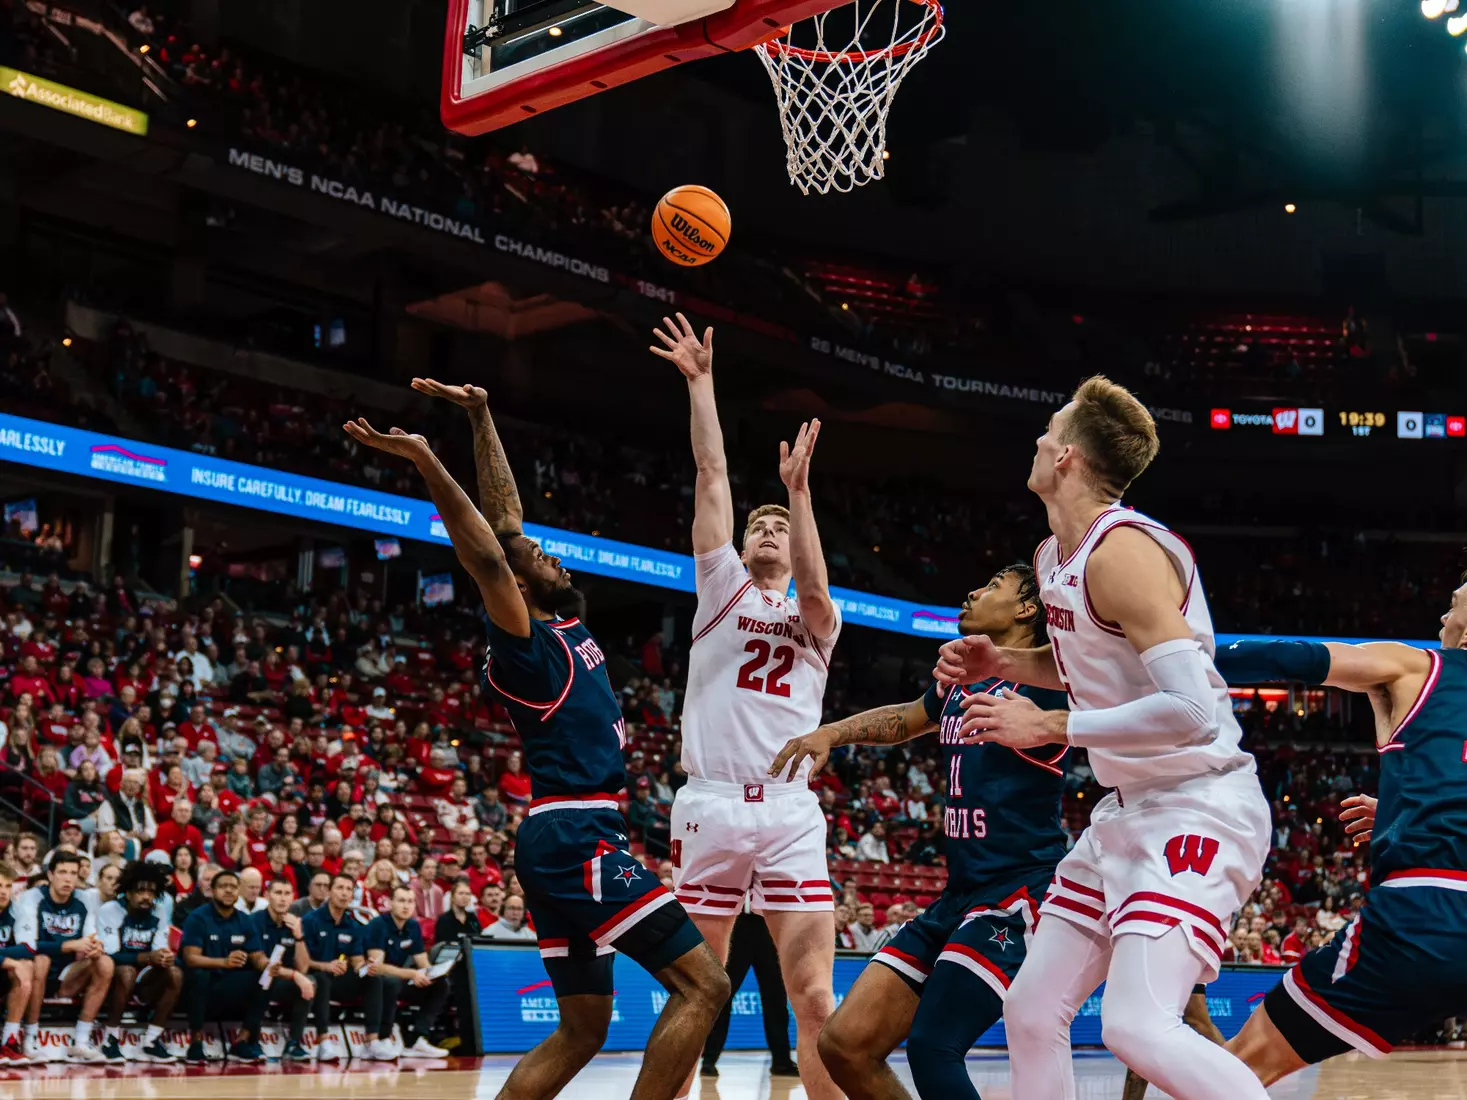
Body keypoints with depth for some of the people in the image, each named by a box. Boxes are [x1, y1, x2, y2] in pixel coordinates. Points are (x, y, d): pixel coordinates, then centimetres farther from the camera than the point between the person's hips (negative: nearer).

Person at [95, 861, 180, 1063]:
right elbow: (109, 955, -24)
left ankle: (151, 1042, -14)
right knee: (127, 972, -36)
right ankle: (111, 1039, -20)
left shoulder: (157, 917, 1)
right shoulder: (109, 911, -15)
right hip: (110, 978, -5)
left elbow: (160, 955, -4)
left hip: (141, 981, 5)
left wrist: (166, 958, -31)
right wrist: (147, 957, -38)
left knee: (175, 973, -20)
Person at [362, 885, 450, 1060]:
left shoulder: (413, 927, 2)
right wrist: (412, 974, -36)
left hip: (400, 979, 7)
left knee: (440, 986, -8)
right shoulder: (378, 925, -18)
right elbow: (378, 966, -26)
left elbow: (424, 965, 5)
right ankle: (382, 1040, -28)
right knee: (391, 982, -38)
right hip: (374, 983, -7)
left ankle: (414, 1041, -14)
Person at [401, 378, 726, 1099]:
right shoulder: (524, 640, -8)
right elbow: (487, 555, -25)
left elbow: (507, 517, 21)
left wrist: (481, 418, 24)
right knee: (702, 985, -11)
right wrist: (426, 462, -32)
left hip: (566, 841, 10)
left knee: (581, 1029, 10)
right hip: (578, 837, -10)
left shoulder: (560, 627, 16)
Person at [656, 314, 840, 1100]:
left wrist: (799, 491, -18)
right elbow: (712, 473, 9)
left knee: (817, 1001, -5)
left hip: (790, 813, 1)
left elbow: (814, 591, -9)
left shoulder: (816, 621, 16)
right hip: (712, 805, -1)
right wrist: (700, 380, 7)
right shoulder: (721, 588, 15)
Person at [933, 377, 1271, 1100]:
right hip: (1128, 810, 10)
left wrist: (1048, 727, -22)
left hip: (1199, 808, -10)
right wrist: (1004, 664, 9)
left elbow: (1192, 710, -28)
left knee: (1137, 1026, -25)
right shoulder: (1052, 557, 10)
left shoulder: (1121, 549, -20)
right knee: (1031, 1012, 9)